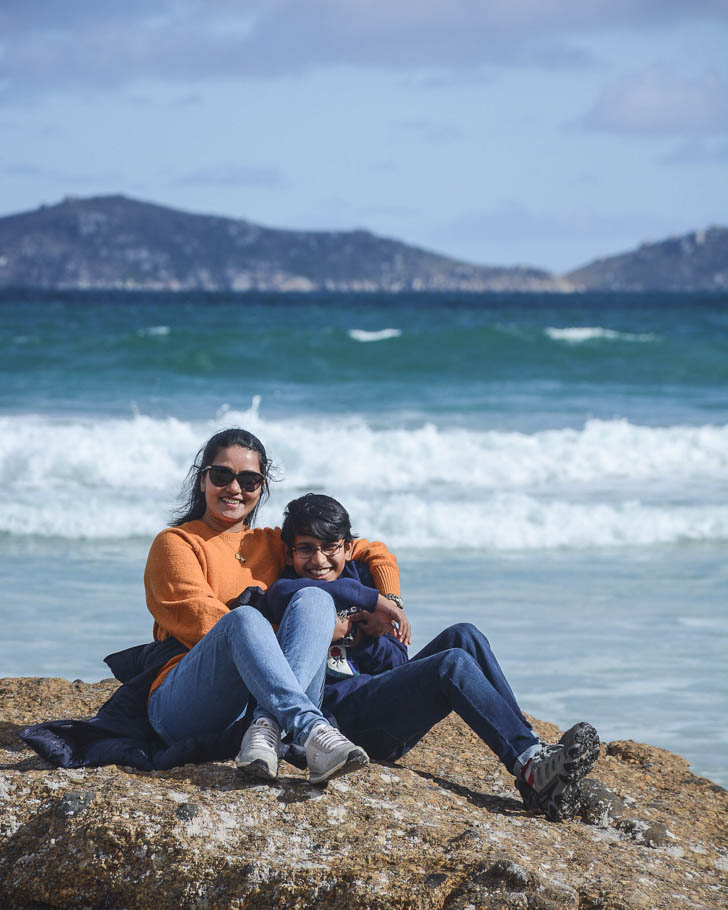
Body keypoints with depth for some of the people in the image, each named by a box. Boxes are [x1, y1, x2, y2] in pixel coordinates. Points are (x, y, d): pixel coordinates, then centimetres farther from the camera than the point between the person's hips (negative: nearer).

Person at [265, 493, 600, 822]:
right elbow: (291, 592, -25)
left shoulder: (359, 576, 22)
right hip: (342, 714, -7)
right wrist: (377, 601, -15)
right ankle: (533, 768, -44)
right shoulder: (285, 593, 4)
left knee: (463, 636, -13)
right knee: (453, 664, -27)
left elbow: (397, 662, 15)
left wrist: (360, 637, -7)